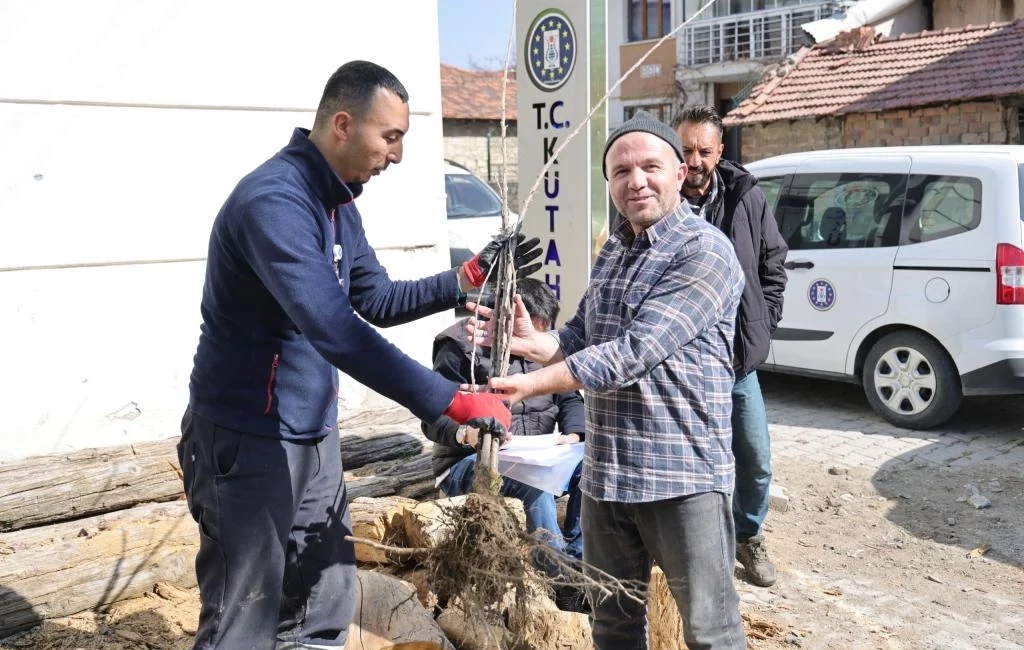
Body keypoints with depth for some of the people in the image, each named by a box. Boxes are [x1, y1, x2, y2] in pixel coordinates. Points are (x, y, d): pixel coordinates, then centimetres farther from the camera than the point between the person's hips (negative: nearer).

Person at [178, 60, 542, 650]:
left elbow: (378, 302, 15)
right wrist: (450, 401, -36)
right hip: (248, 441, -9)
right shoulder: (274, 201, -24)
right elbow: (334, 330, -35)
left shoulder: (339, 204, 8)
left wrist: (469, 278, 2)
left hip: (315, 437, 9)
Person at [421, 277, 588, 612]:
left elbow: (570, 399, 12)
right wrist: (466, 434, -37)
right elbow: (433, 420, -14)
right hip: (469, 463, -6)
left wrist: (572, 434, -11)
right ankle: (563, 582, -28)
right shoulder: (461, 348, -11)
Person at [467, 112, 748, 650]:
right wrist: (531, 342, -7)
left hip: (683, 474, -7)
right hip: (605, 472, 7)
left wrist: (531, 384, -24)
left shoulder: (705, 252, -15)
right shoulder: (612, 252, 12)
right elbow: (582, 337, 14)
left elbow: (635, 351, -23)